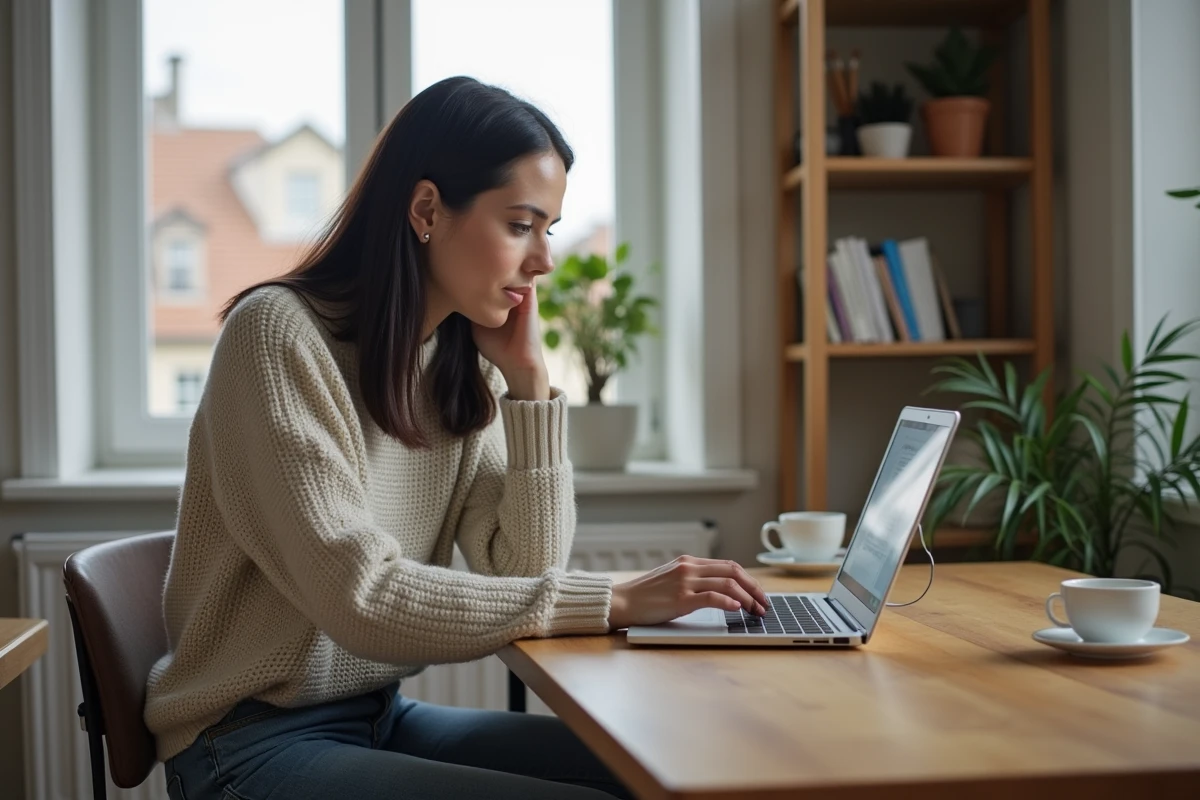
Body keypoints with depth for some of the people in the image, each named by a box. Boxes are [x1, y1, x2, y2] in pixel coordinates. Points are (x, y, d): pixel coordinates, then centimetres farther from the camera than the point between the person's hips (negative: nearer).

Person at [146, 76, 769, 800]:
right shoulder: (281, 334, -17)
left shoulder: (464, 366, 4)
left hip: (383, 715, 7)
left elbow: (525, 574, -2)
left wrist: (529, 379, -7)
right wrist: (615, 603, -25)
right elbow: (364, 600, -24)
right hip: (257, 741, -6)